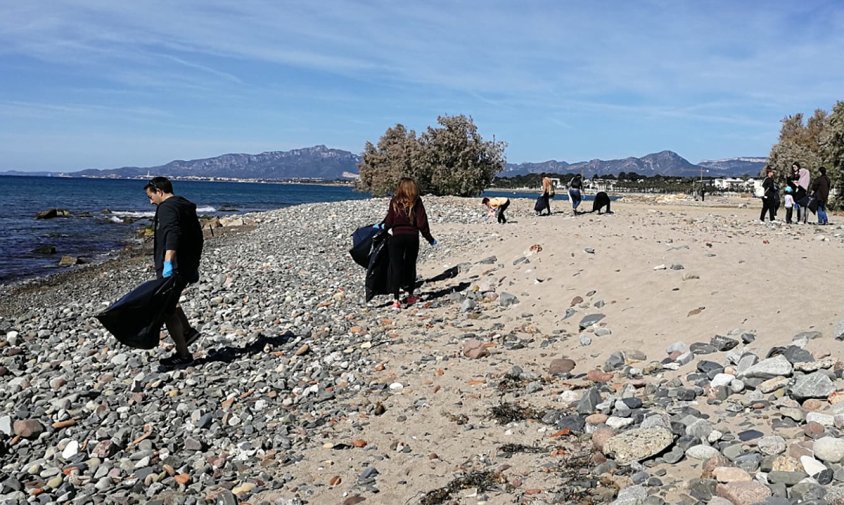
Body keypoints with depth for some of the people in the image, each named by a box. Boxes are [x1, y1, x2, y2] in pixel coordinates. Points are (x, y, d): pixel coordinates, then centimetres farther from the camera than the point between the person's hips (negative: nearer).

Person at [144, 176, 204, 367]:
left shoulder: (167, 208, -12)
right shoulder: (186, 207, 18)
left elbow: (172, 234, -30)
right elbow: (198, 237, 25)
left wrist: (168, 262, -40)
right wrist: (194, 264, 33)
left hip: (171, 270, -10)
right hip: (186, 268, 10)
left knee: (167, 311, -2)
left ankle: (183, 355, 2)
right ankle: (187, 331, 20)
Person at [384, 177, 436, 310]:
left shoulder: (394, 202, -3)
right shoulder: (417, 202, -3)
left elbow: (389, 221, -2)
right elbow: (422, 223, -4)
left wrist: (385, 228, 21)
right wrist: (430, 239, 8)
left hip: (396, 237, -1)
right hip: (412, 237, 1)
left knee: (396, 267, 1)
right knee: (410, 266, 16)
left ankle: (396, 299, -6)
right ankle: (410, 296, 28)